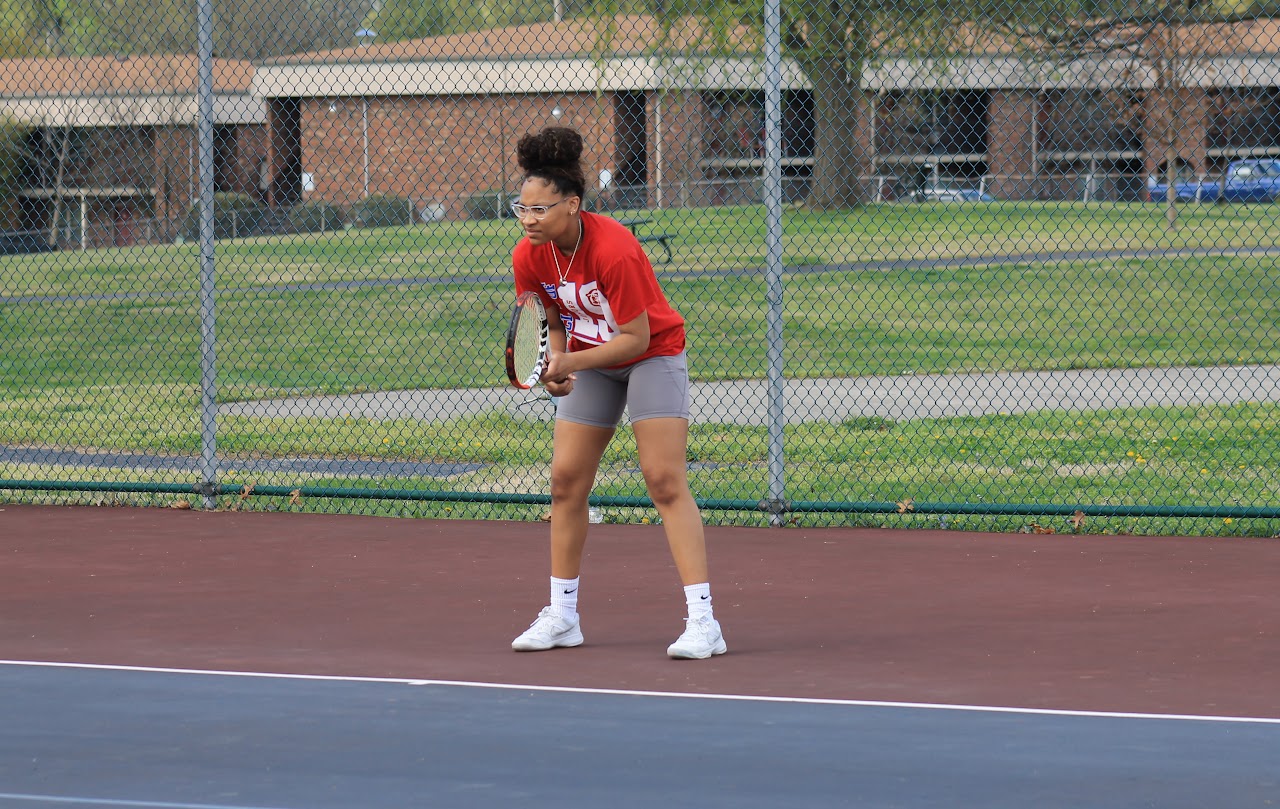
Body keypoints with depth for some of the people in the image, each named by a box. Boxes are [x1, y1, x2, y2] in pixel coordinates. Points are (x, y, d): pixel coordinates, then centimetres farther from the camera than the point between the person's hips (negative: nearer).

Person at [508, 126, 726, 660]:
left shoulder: (614, 251, -31)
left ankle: (702, 621, -19)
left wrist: (572, 361, -30)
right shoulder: (529, 257, -12)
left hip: (652, 353, -6)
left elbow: (637, 337, -25)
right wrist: (557, 367, -13)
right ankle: (562, 617, 14)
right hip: (589, 362, 6)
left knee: (665, 481, -16)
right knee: (566, 480, 2)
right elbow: (556, 321, 5)